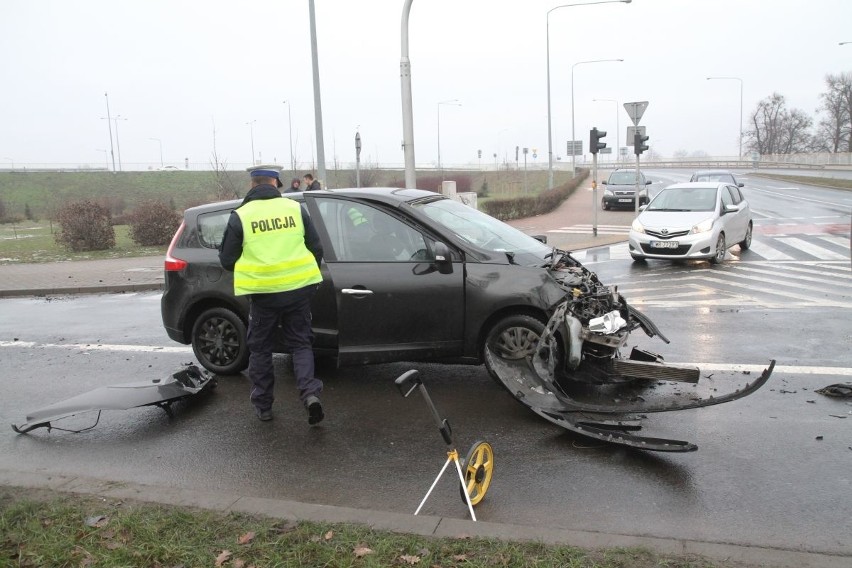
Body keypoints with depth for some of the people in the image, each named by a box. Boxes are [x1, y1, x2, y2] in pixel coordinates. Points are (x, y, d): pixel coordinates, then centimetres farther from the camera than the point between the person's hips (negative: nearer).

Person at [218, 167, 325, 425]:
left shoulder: (240, 216, -3)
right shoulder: (295, 208, 3)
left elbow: (227, 260, 1)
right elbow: (316, 248, 6)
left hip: (262, 292, -1)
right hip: (298, 288, 2)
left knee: (261, 348, 14)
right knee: (301, 343, 14)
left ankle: (263, 405, 22)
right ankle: (310, 393, -4)